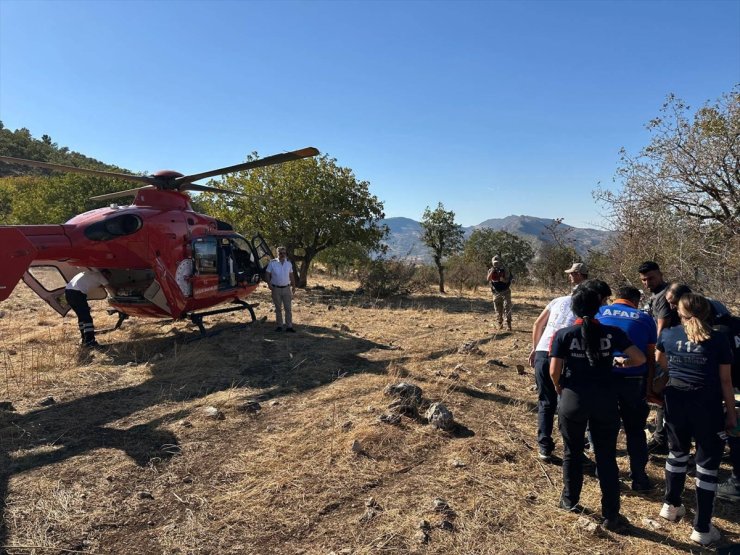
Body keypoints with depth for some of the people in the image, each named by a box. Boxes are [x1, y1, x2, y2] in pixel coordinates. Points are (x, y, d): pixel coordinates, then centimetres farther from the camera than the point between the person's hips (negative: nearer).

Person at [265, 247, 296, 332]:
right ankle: (279, 326, 15)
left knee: (288, 308, 1)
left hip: (286, 288, 2)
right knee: (278, 308, 7)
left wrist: (293, 286, 7)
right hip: (276, 289, -2)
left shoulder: (289, 263, 5)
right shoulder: (272, 263, -4)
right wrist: (269, 284, -14)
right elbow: (268, 274, -1)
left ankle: (289, 326, 5)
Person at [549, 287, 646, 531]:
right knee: (607, 457, 12)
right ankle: (611, 516, 18)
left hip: (573, 399, -1)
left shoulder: (564, 335, -9)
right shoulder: (612, 333, -4)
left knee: (572, 453, 18)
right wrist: (623, 361, 17)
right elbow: (640, 358, -3)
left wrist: (558, 387, 9)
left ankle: (570, 500, 34)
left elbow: (554, 370, -11)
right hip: (605, 400, 1)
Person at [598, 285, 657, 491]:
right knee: (635, 430, 15)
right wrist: (648, 387, 11)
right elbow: (651, 358, 6)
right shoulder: (645, 319, 8)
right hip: (634, 380, 0)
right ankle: (639, 478, 20)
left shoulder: (600, 312, 8)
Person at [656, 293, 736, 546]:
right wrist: (731, 413, 6)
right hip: (706, 405, -3)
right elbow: (725, 380, -4)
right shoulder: (718, 339, -6)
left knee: (677, 451, 22)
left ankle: (671, 506, 35)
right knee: (708, 462, 7)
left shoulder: (668, 334, 3)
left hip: (675, 400, 3)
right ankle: (702, 529, 12)